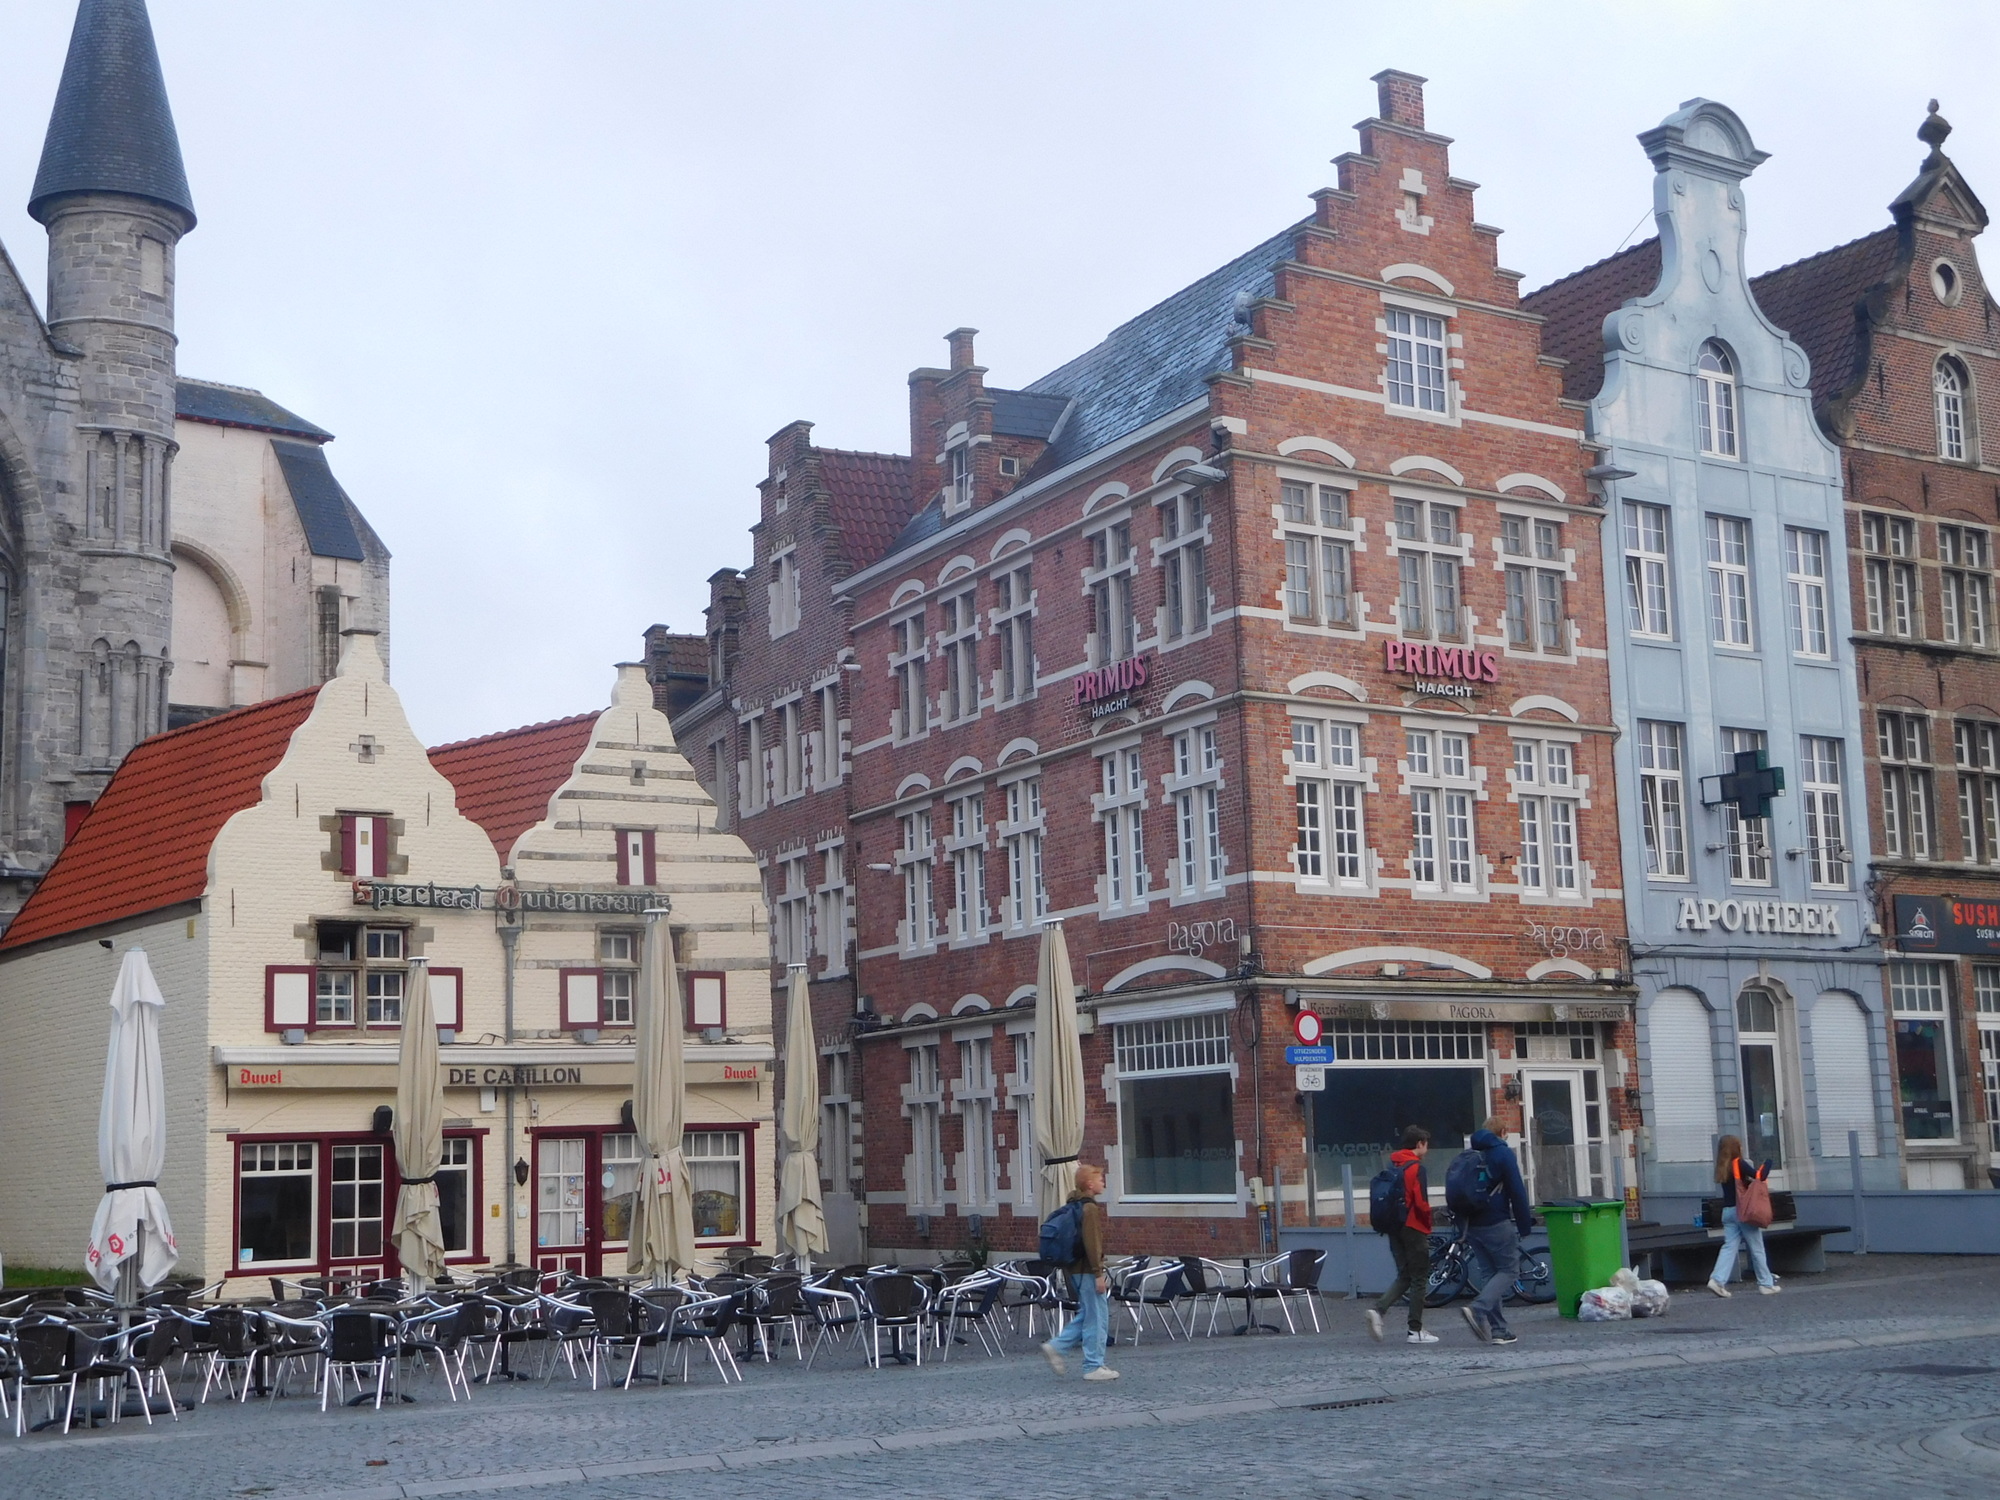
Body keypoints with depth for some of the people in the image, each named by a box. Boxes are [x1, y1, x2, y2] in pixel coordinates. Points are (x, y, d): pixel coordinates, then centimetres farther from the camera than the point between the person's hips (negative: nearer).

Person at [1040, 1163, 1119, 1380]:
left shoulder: (1075, 1206, 14)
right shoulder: (1090, 1208, -16)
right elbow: (1091, 1243, -22)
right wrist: (1099, 1274, -19)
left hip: (1076, 1270, 10)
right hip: (1088, 1271, -10)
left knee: (1087, 1315, 17)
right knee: (1097, 1318, -1)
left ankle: (1056, 1347, 12)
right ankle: (1094, 1367, 4)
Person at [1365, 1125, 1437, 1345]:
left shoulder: (1392, 1165, 10)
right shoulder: (1416, 1167, -12)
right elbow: (1421, 1202, -18)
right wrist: (1428, 1222, -1)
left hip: (1394, 1228, 7)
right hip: (1414, 1228, -7)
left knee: (1403, 1276, 13)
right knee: (1419, 1279, 3)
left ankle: (1378, 1310, -9)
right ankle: (1416, 1331, 5)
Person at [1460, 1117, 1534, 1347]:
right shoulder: (1504, 1153, -5)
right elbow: (1517, 1191, -10)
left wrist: (1462, 1226, 18)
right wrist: (1524, 1224, -4)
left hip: (1473, 1224, 6)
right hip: (1497, 1223, -6)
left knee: (1487, 1273, 10)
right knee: (1509, 1270, 1)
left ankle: (1498, 1330, 6)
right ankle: (1479, 1309, -19)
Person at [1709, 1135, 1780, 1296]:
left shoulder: (1722, 1168, 12)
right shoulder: (1739, 1163, -10)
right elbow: (1758, 1177, -16)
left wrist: (1750, 1178, 6)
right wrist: (1768, 1163, -2)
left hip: (1727, 1212, 6)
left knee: (1729, 1247, 0)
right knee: (1757, 1249, 5)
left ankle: (1718, 1280, -16)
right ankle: (1766, 1284, 12)